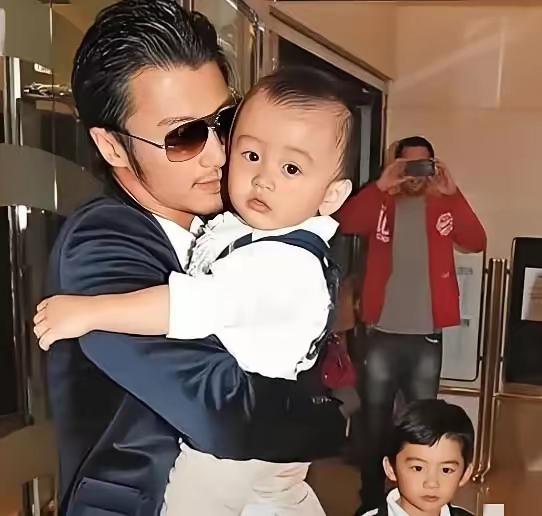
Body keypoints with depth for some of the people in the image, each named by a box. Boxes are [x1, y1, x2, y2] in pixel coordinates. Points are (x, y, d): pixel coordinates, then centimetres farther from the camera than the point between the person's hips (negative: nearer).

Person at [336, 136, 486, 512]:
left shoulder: (445, 207, 5)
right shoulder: (382, 205, 4)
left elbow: (476, 243, -11)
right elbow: (344, 223, -14)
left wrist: (453, 193, -19)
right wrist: (381, 186, -21)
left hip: (427, 338, 0)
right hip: (382, 335, 0)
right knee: (374, 426, 11)